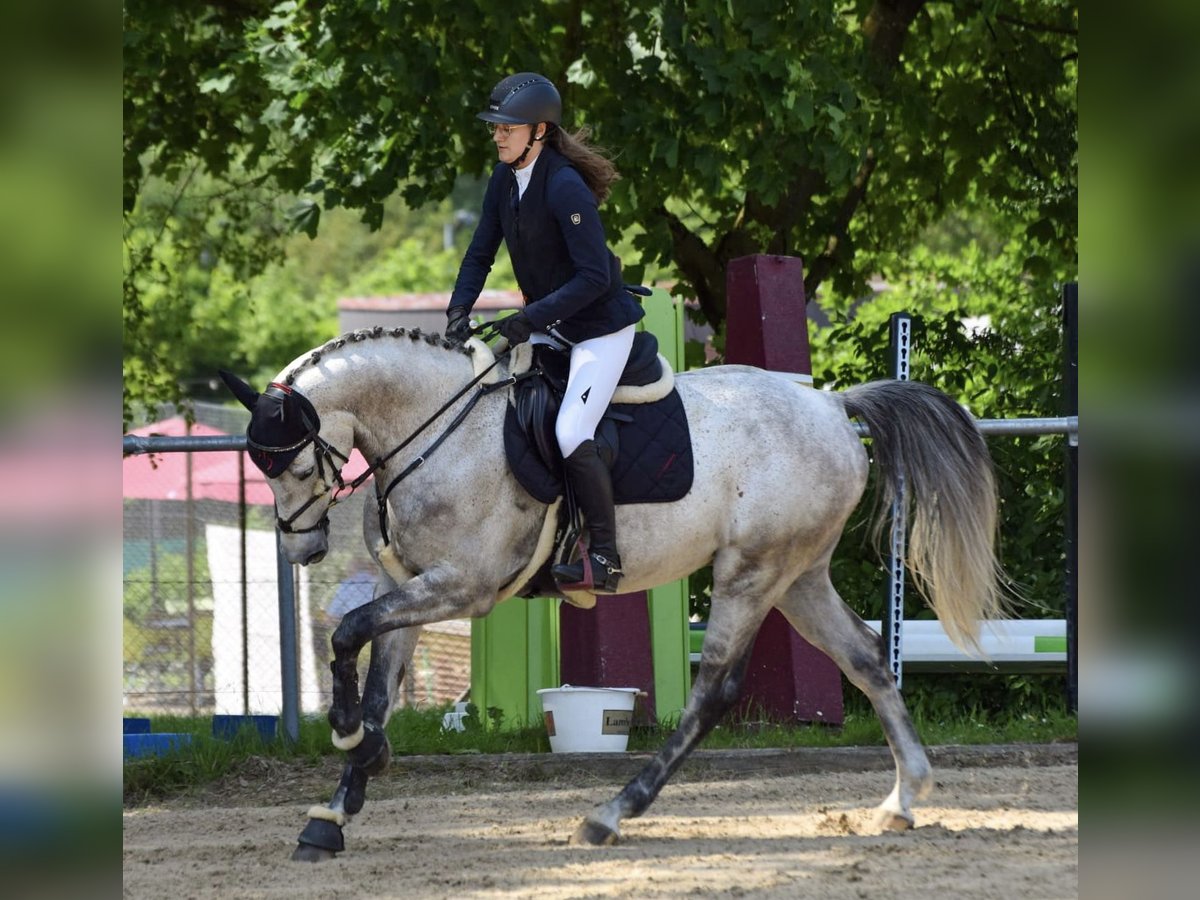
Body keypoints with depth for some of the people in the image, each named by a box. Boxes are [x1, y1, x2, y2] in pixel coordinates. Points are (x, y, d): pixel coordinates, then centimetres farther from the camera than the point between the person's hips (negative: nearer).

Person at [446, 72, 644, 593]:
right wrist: (459, 311, -7)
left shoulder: (565, 187, -25)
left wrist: (531, 319, -29)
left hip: (601, 327, -9)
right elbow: (480, 255, 8)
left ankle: (604, 559, -14)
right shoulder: (504, 180, 0)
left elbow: (594, 276, -27)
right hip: (550, 328, 9)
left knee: (571, 434, -22)